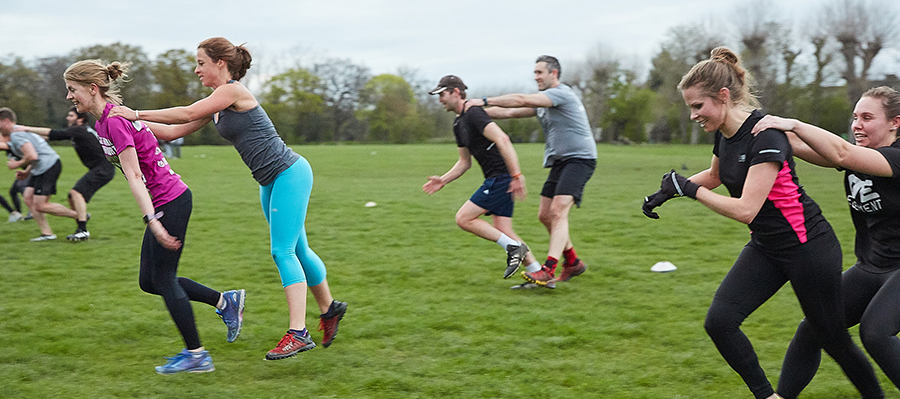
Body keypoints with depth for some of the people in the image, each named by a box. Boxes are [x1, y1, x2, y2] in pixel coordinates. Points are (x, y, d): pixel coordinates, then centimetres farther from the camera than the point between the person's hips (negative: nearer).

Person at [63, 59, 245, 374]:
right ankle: (226, 302, 20)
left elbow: (133, 175, -25)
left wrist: (151, 220, -28)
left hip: (170, 201, -10)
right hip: (164, 202, 10)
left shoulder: (115, 120, -18)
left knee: (163, 279, -3)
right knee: (149, 281, 12)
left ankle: (196, 356, 7)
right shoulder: (102, 121, 11)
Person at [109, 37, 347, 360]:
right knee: (296, 250, 15)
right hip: (272, 181, 10)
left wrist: (137, 113, -14)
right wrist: (133, 122, 3)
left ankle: (298, 333, -11)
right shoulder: (217, 105, 12)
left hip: (290, 173, -10)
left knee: (283, 251, -12)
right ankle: (329, 309, 31)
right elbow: (174, 132, 12)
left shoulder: (233, 91, -14)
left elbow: (187, 113, -19)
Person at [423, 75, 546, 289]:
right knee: (502, 232, 8)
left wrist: (516, 174, -32)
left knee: (464, 219, -9)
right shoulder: (458, 124, 17)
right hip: (495, 180, 10)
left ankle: (514, 247, -5)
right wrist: (443, 180, 14)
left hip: (501, 178, -10)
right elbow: (465, 162, 25)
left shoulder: (474, 114, -15)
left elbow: (502, 139, -27)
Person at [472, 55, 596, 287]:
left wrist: (484, 101, -16)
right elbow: (512, 112, 15)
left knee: (558, 211, -21)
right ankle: (573, 262, 19)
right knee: (545, 215, 6)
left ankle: (548, 270, -29)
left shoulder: (561, 93, -12)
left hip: (579, 158, -10)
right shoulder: (542, 102, 17)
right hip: (559, 161, 10)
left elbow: (522, 100, -20)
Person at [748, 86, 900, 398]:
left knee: (874, 331, -27)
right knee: (812, 327, 0)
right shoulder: (856, 153, 5)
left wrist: (794, 124, -40)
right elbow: (802, 147, -7)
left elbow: (842, 154, -34)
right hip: (869, 267, 7)